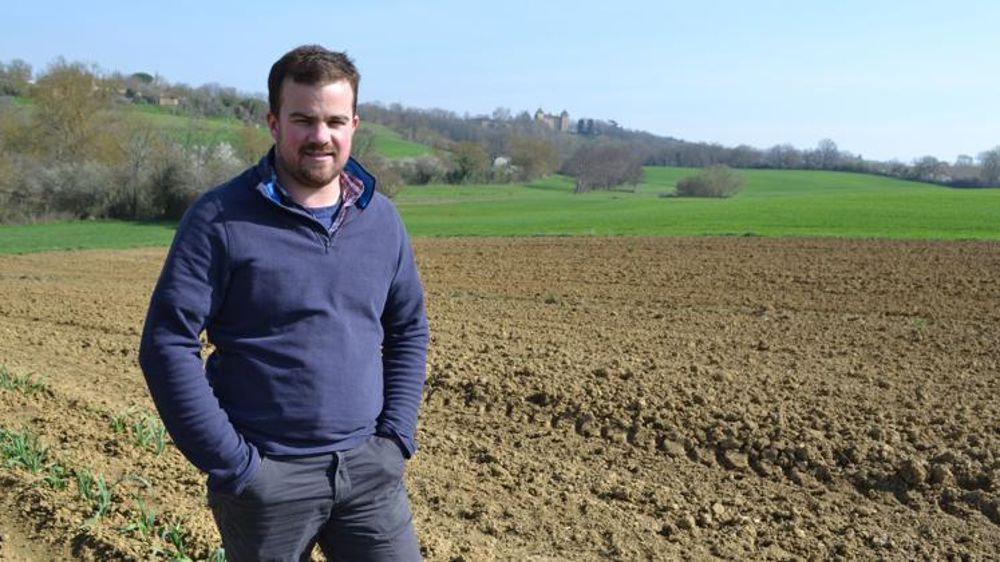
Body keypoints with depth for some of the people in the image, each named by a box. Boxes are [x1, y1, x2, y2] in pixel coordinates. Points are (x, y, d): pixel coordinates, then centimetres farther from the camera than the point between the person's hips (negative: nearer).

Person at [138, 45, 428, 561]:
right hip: (267, 475, -3)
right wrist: (233, 465, -13)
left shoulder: (381, 219, 4)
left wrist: (396, 437, 2)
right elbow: (168, 345, -12)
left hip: (369, 469, 4)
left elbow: (409, 331, 12)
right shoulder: (221, 219, -10)